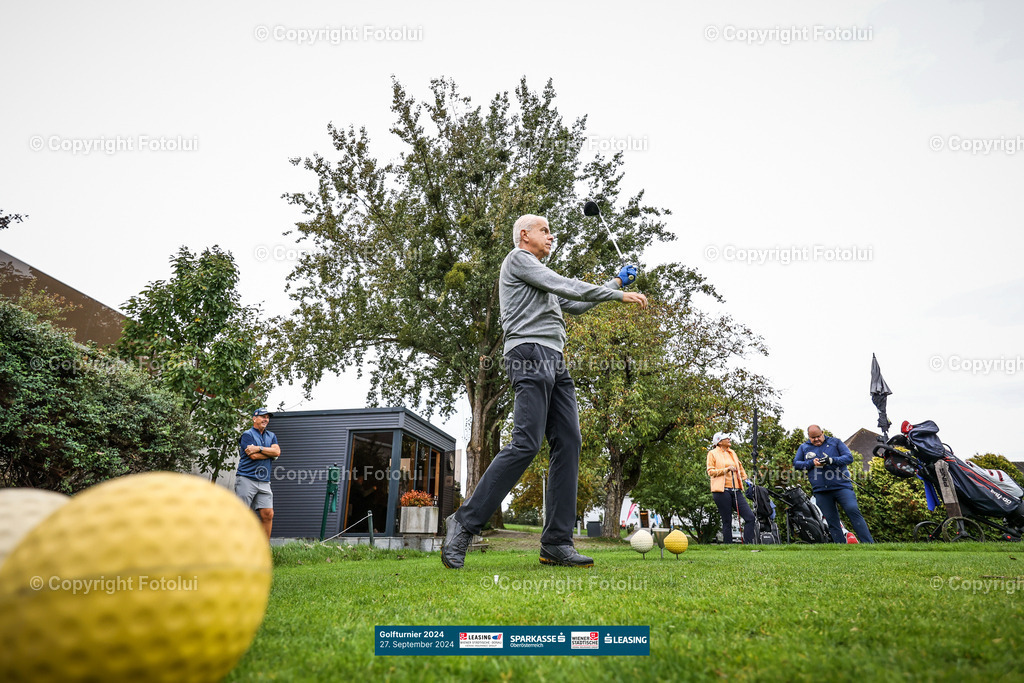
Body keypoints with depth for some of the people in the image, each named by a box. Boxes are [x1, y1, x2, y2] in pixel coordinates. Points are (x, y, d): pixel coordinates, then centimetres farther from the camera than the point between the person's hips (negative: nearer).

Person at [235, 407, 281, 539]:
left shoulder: (271, 436, 19)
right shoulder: (247, 435, 2)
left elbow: (277, 452, 2)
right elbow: (253, 456, -11)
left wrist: (259, 448, -8)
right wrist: (270, 453, 1)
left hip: (264, 482, 5)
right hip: (246, 479, -5)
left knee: (268, 514, -2)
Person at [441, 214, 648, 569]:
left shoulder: (541, 278, 34)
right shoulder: (517, 258, 7)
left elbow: (574, 304, 36)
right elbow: (564, 285, -3)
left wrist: (615, 282, 37)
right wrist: (618, 295, 1)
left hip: (555, 363, 9)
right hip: (530, 354, -9)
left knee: (568, 443, -4)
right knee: (525, 444, -18)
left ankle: (556, 543, -4)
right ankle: (464, 522, -10)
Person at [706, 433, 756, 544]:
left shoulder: (732, 453, 22)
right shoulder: (713, 453, 4)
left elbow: (740, 466, 38)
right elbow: (710, 471, -3)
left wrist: (745, 479, 31)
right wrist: (726, 469, -11)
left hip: (736, 491, 6)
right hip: (722, 491, -6)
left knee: (750, 517, -6)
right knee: (727, 521, -3)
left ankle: (748, 544, 0)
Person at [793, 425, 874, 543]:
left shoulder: (835, 442, 8)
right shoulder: (803, 447, 12)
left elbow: (849, 457, 0)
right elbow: (796, 463, 8)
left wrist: (831, 460, -17)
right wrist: (812, 463, -9)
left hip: (841, 486, -2)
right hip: (821, 491, 2)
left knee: (853, 510, -18)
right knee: (831, 521, 3)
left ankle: (868, 543, -14)